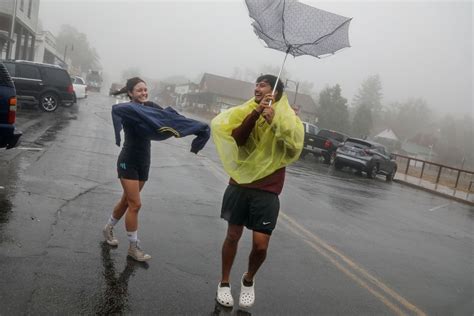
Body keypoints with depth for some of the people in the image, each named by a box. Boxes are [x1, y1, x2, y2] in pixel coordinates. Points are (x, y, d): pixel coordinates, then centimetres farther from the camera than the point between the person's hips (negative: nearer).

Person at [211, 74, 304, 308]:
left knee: (260, 245, -4)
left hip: (267, 191, -2)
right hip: (240, 184, 2)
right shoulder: (248, 112, 7)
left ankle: (248, 280, 26)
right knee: (233, 236, 10)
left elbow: (294, 147, -16)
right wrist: (255, 114, -20)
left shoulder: (287, 117, -1)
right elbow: (237, 138, -10)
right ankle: (224, 282, 29)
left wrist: (274, 121, -24)